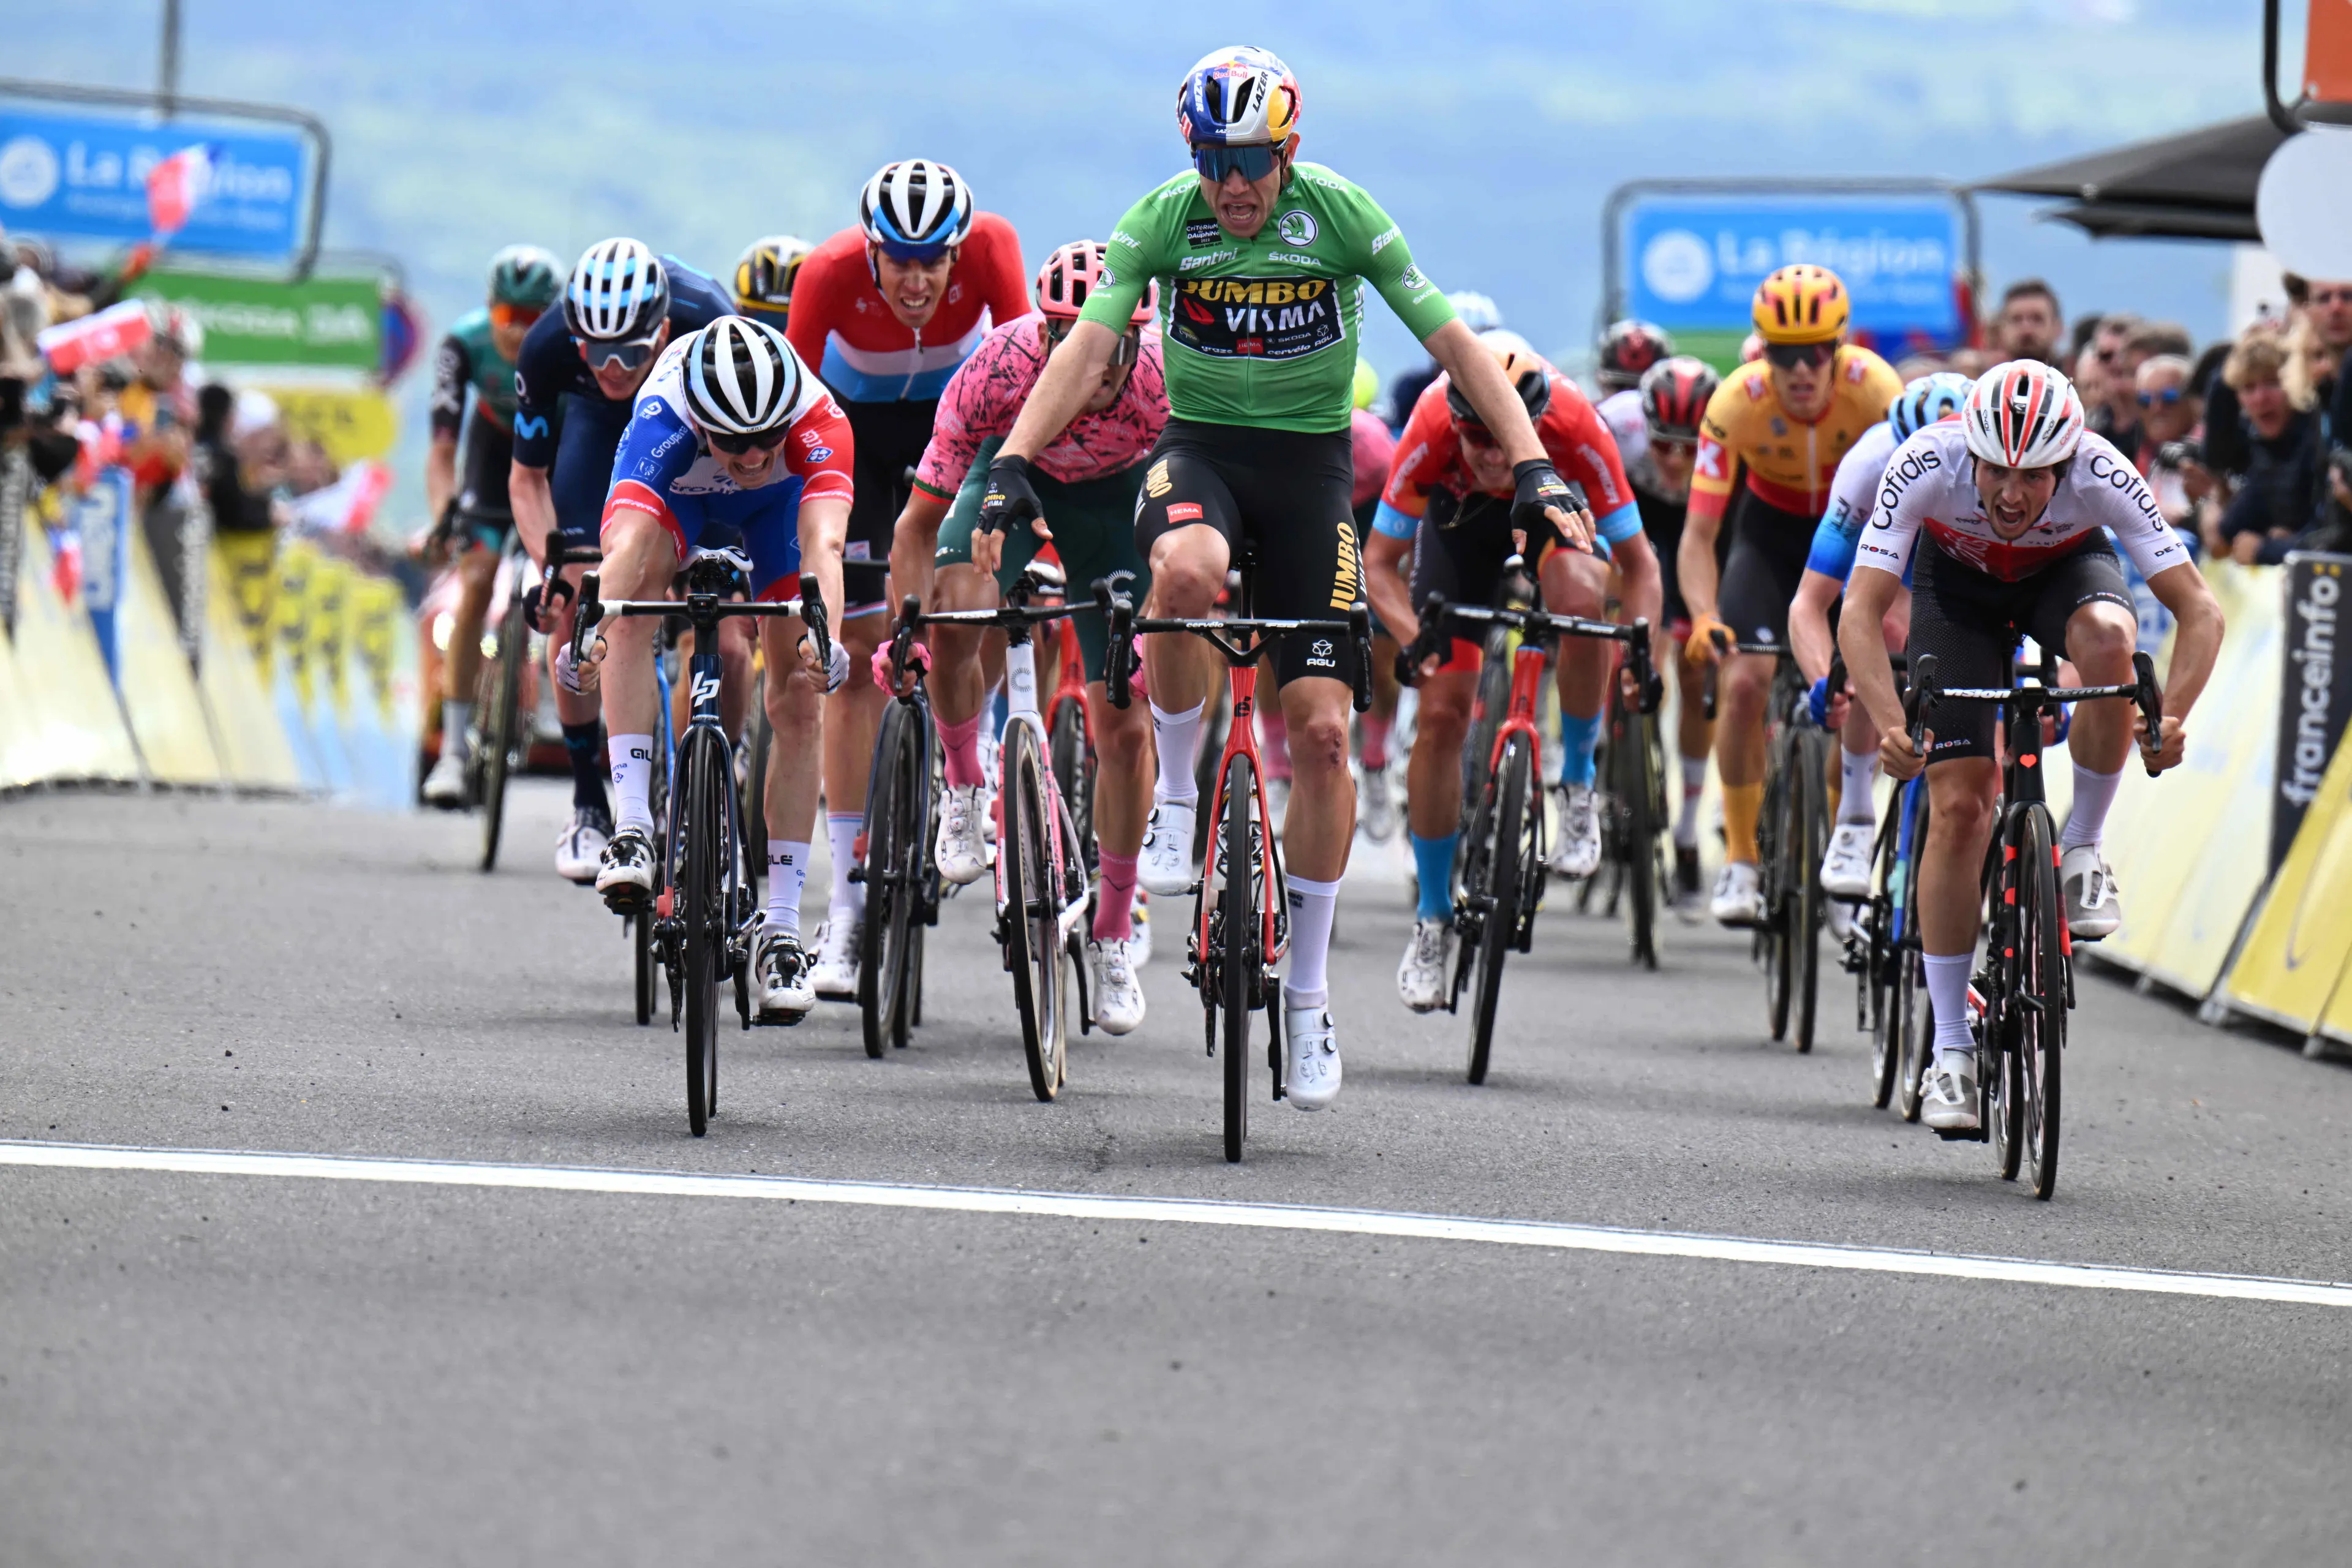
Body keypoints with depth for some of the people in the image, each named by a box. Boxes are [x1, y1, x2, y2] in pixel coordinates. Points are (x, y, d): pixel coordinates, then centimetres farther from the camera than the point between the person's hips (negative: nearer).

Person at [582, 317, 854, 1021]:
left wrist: (823, 640, -72)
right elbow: (623, 545, -53)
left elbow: (822, 545, -54)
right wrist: (593, 633, -71)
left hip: (779, 502, 1)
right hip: (679, 494, -1)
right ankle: (631, 823, -36)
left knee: (798, 704, -7)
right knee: (637, 572, -36)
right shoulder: (664, 421, -41)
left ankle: (781, 928, 4)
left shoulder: (819, 422, -40)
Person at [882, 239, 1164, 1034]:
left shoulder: (1165, 386, -36)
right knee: (959, 614, -30)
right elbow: (921, 521, -25)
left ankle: (1114, 932, 14)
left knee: (1125, 727, -3)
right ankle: (964, 785, -1)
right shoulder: (997, 370, -35)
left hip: (1114, 493, 0)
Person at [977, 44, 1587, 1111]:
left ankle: (1307, 990, 7)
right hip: (1200, 448, 0)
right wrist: (1013, 462, -32)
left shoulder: (1340, 214, -12)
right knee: (1188, 571, -39)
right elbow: (1087, 346, -17)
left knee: (1321, 729, -7)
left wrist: (1531, 467, -20)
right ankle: (1176, 795, -13)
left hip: (1311, 462, 0)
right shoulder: (1163, 219, -11)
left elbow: (1451, 343, -11)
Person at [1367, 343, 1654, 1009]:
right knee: (1442, 713, -8)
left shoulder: (1575, 426, -38)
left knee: (1580, 596, -36)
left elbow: (1638, 560, -29)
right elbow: (1379, 561, -27)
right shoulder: (1432, 430, -37)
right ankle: (1433, 917, 8)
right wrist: (1415, 638, -45)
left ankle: (1577, 781, -11)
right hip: (1460, 512, 1)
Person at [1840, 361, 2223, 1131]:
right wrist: (1891, 724, -51)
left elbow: (2199, 610, -33)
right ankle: (1950, 1048, -3)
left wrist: (2172, 718, -48)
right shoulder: (1927, 465, -36)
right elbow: (1860, 612, -37)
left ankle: (2082, 849, -13)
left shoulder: (2102, 475, -35)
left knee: (2108, 638, -37)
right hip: (1958, 582, 0)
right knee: (1959, 806, -12)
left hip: (2067, 569, 0)